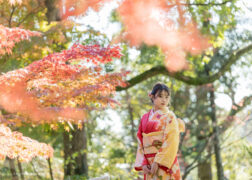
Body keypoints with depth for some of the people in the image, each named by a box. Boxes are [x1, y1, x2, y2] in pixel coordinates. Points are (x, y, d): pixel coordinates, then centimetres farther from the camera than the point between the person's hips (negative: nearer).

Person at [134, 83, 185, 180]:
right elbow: (141, 143, 10)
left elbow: (171, 143, -11)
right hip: (149, 165, 5)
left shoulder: (169, 116, -1)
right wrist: (143, 163, -3)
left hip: (165, 163, -5)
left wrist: (158, 162, -17)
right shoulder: (145, 117, 13)